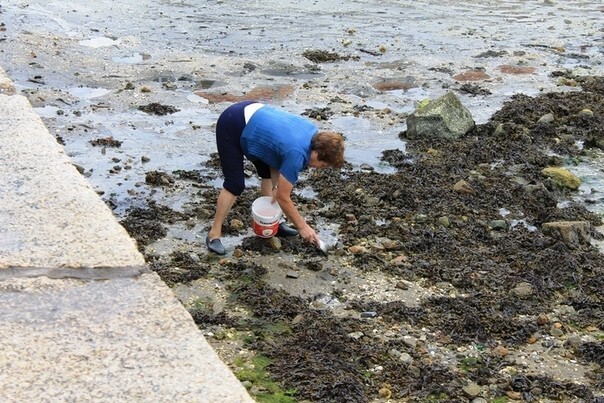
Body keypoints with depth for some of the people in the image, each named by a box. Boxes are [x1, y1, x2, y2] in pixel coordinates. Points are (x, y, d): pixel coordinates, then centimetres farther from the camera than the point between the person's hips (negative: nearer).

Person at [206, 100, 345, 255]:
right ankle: (214, 234, 0)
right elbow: (283, 197, -17)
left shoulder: (312, 132, -4)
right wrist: (302, 227, -9)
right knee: (235, 184, -11)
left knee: (267, 171, 14)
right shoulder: (297, 154, -27)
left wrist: (276, 185, 5)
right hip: (231, 127, -9)